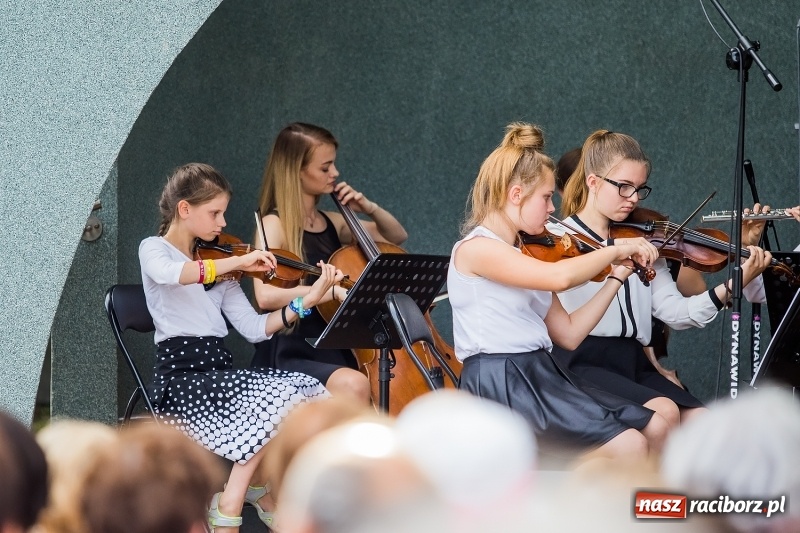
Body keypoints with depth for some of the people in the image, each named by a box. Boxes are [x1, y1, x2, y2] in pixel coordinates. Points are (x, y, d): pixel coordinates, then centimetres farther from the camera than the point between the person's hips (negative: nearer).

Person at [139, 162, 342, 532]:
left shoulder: (216, 266, 18)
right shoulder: (154, 250, 0)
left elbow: (253, 329, 9)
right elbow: (171, 274, -27)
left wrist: (307, 301, -2)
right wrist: (238, 262, -27)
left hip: (220, 370, 7)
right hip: (180, 377, -7)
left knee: (311, 394, -16)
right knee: (279, 399, -28)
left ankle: (258, 484, 5)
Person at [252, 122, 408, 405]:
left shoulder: (331, 223, 13)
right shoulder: (275, 226, -7)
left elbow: (396, 237, 27)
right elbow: (266, 295, -25)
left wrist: (369, 208, 8)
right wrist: (333, 289, -32)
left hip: (339, 353, 7)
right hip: (293, 356, -7)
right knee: (353, 384, -35)